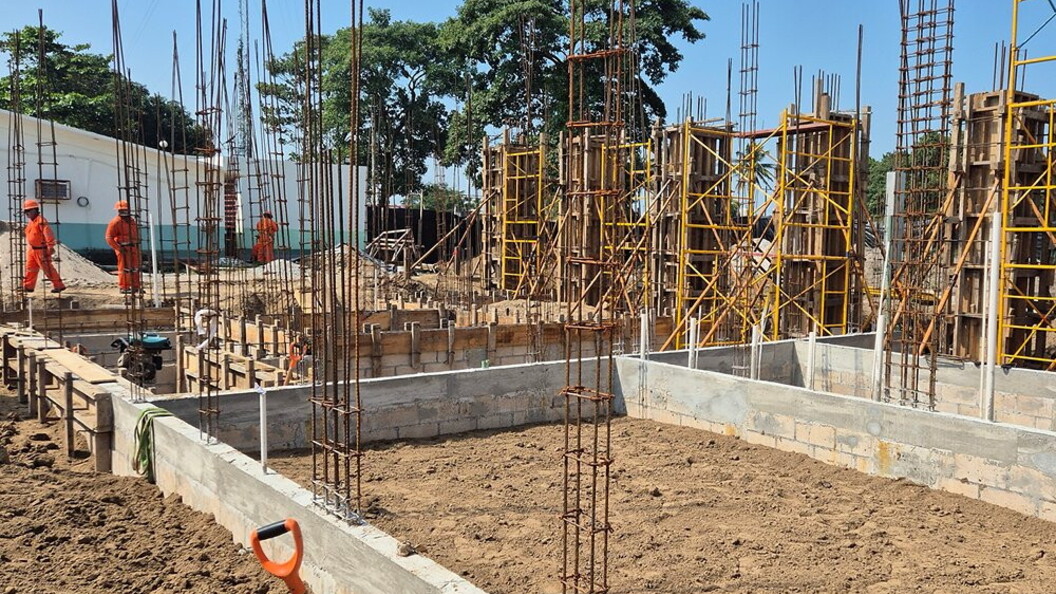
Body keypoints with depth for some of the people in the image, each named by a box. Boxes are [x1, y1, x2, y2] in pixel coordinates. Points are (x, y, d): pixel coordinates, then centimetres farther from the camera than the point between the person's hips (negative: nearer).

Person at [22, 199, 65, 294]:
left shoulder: (40, 220, -16)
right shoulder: (31, 222, 14)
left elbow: (48, 233, -25)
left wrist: (51, 246, -29)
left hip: (41, 250, -9)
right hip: (32, 250, 9)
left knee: (48, 268, -4)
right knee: (30, 268, 11)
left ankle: (59, 286, 3)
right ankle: (28, 286, 19)